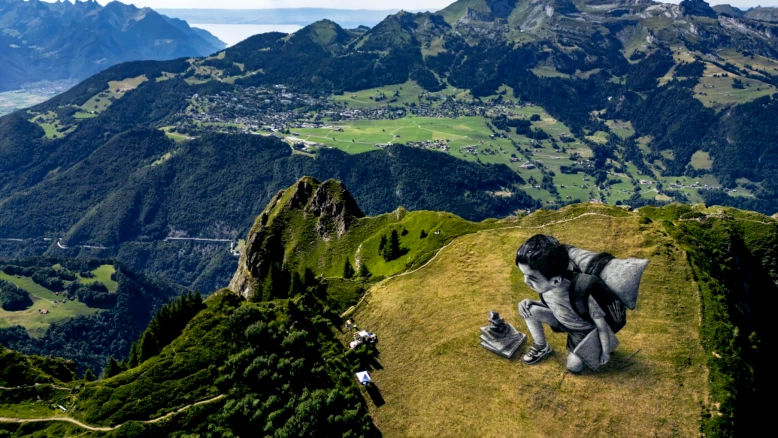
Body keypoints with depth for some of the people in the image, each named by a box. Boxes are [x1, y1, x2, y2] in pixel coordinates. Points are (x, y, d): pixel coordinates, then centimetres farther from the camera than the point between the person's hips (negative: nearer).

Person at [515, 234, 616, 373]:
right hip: (563, 321, 5)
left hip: (584, 330, -4)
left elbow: (602, 324, -26)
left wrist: (605, 352, -12)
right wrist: (530, 302, -21)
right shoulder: (545, 285, -26)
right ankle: (542, 348, 8)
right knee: (529, 309, -17)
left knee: (574, 367, -8)